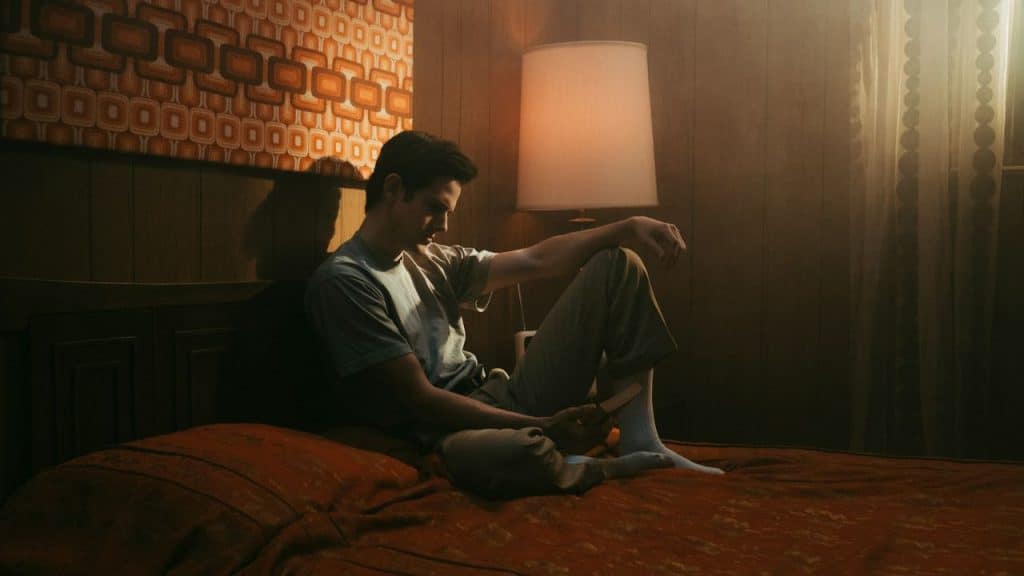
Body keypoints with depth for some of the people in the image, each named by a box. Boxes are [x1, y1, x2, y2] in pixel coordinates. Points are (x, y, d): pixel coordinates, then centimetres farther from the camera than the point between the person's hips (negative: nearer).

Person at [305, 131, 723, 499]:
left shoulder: (435, 261, 13)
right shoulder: (342, 281, -11)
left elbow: (537, 260, 11)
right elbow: (421, 398, -16)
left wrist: (630, 227, -2)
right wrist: (542, 425, -20)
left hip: (500, 401, 9)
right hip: (446, 431, -8)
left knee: (616, 266, 6)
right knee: (518, 453, -49)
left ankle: (641, 443, -5)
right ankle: (622, 467, -11)